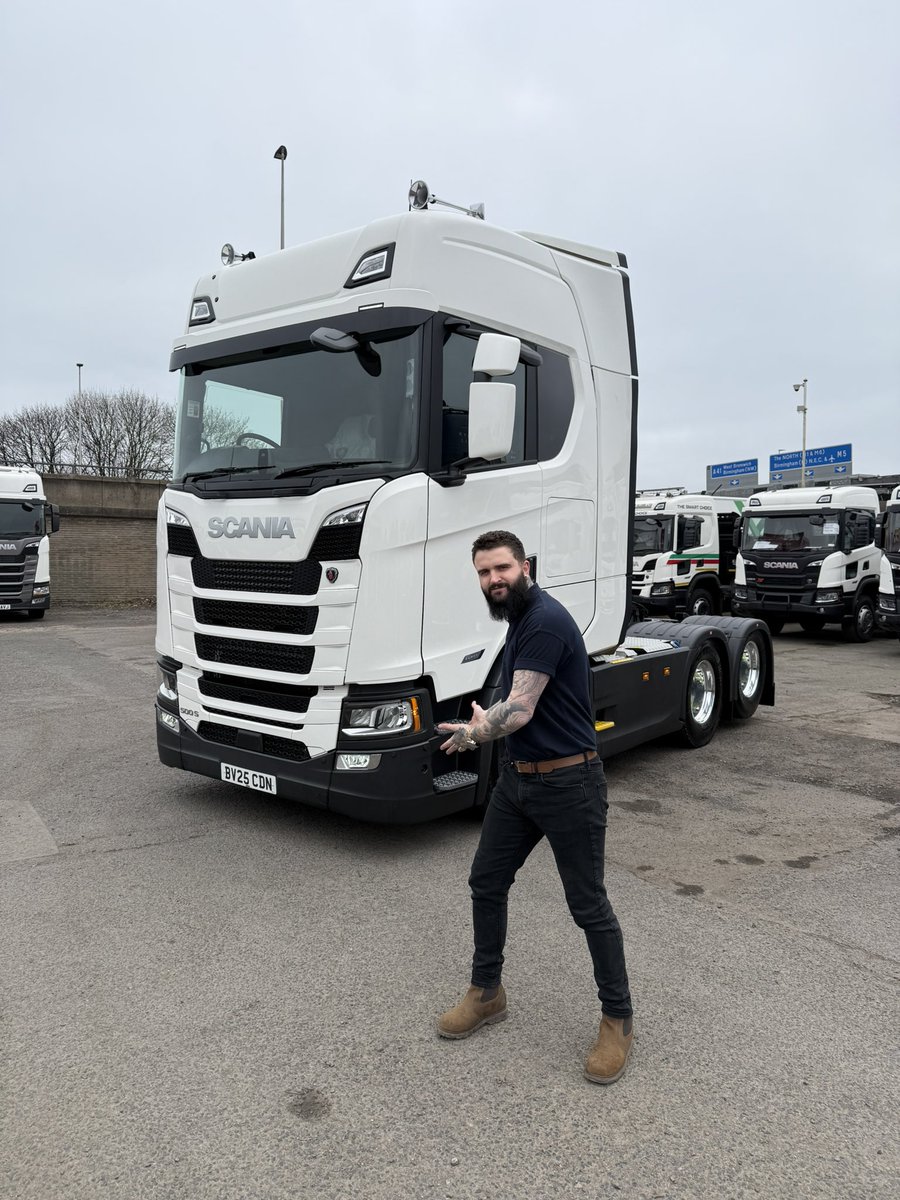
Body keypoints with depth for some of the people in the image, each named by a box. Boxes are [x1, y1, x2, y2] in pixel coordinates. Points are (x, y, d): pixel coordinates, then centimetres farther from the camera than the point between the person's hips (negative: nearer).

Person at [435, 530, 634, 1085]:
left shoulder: (546, 621, -21)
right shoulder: (521, 619, 11)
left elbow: (518, 711, -23)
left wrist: (470, 734, -6)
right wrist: (487, 722, 5)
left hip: (568, 783, -10)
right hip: (518, 778, 10)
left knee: (588, 905, 3)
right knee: (486, 883, 14)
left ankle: (618, 1020, 21)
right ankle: (487, 994, 33)